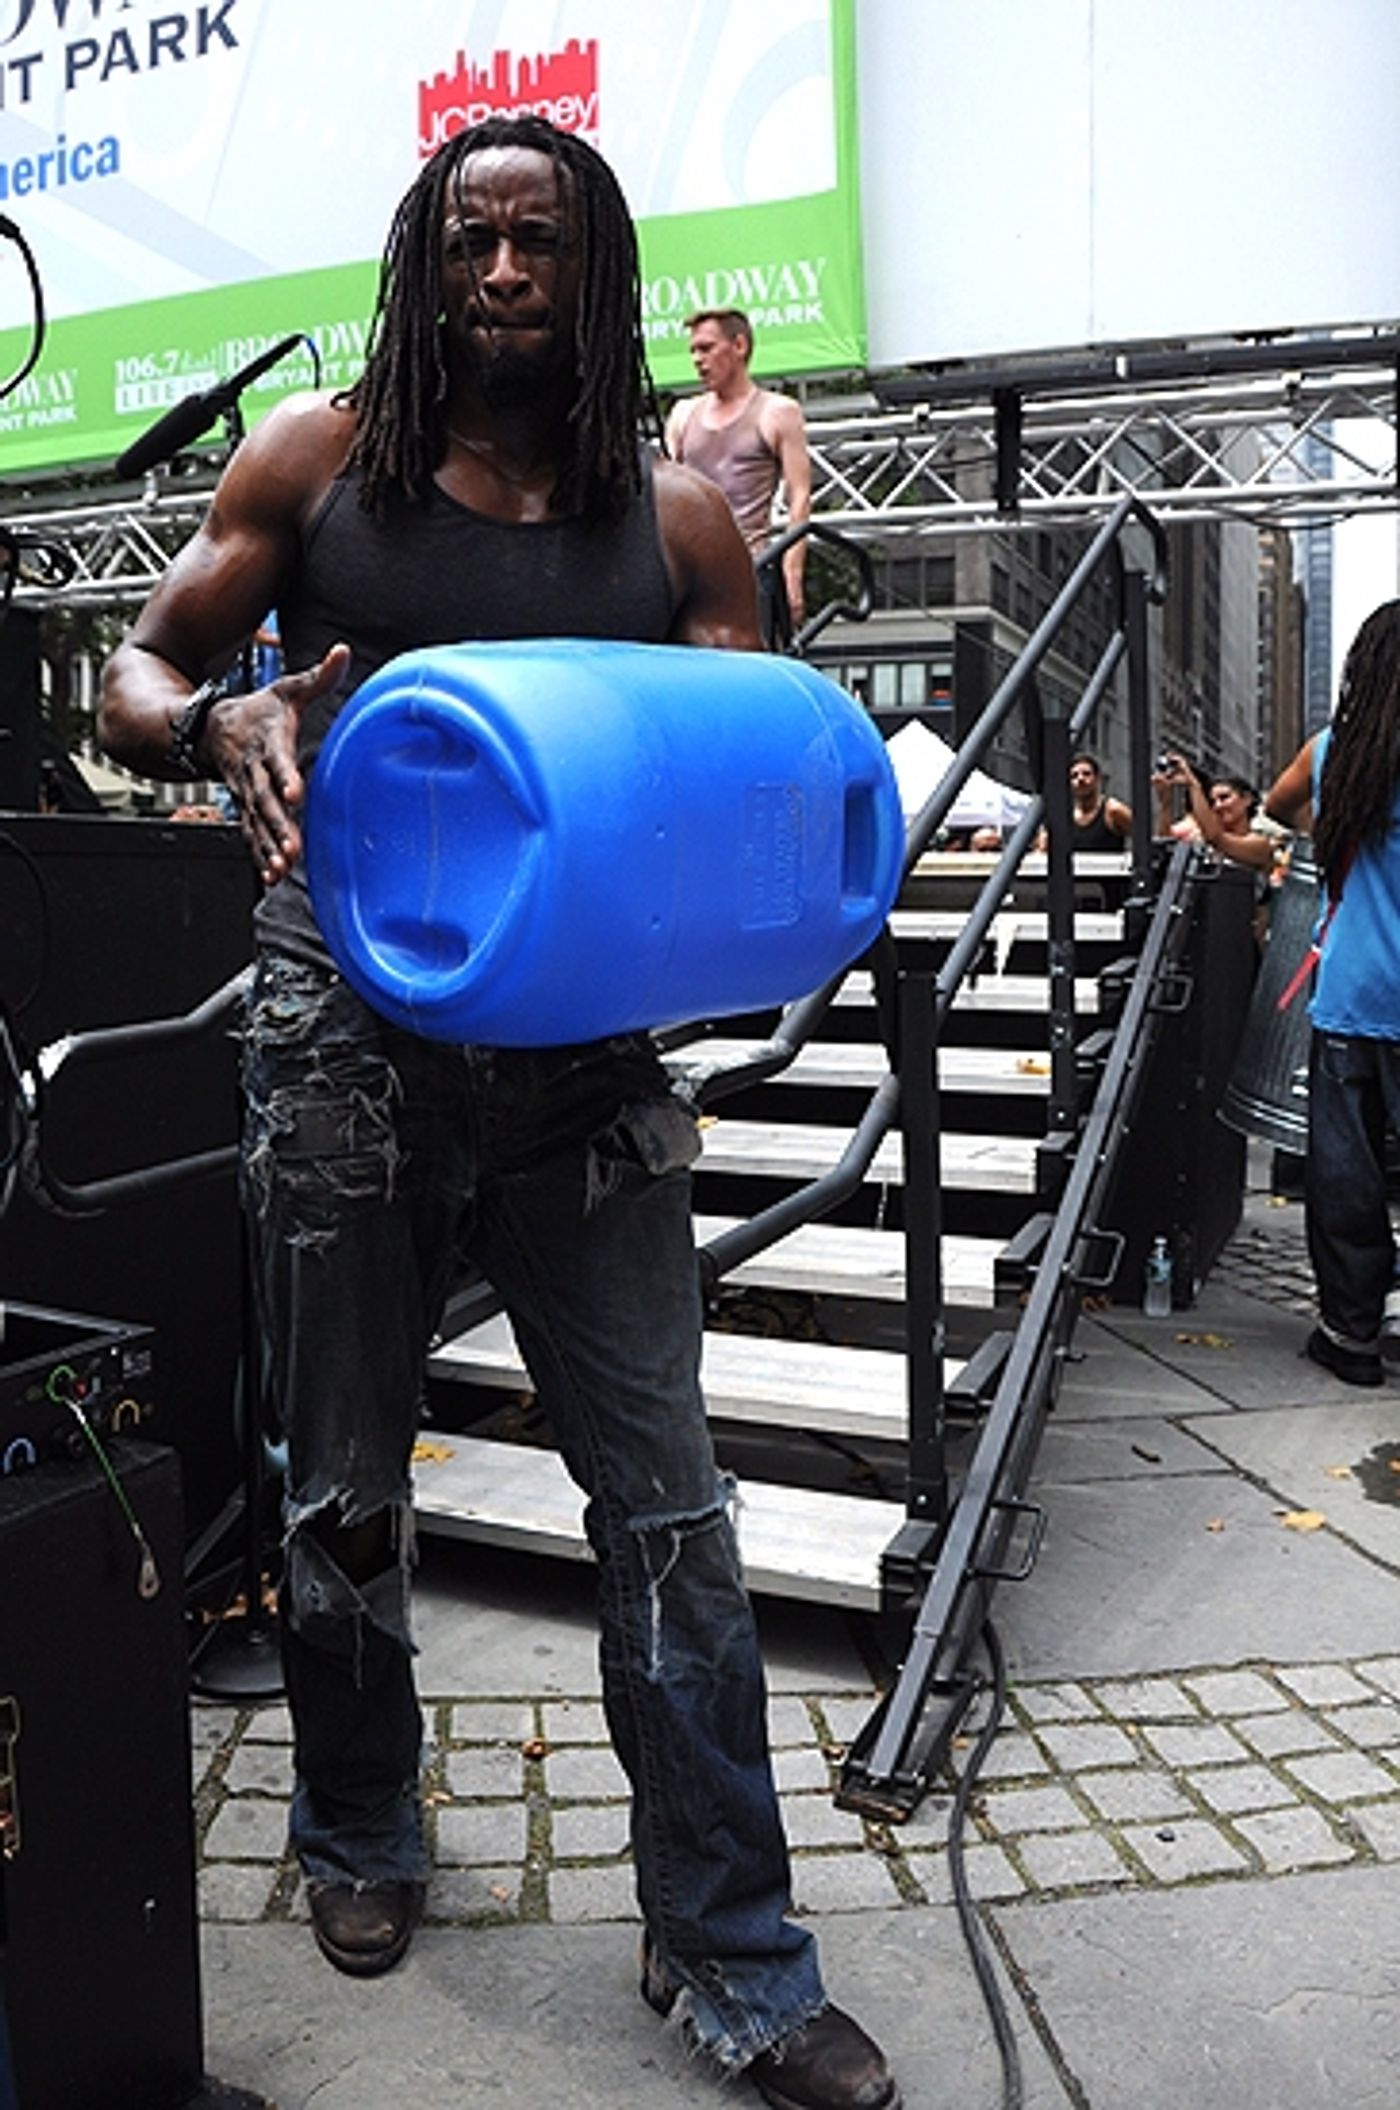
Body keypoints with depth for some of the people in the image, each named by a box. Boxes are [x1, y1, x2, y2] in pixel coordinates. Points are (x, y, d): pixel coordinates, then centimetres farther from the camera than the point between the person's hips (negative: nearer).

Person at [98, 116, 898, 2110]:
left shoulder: (679, 518, 8)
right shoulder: (318, 461, 5)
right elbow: (136, 671, 8)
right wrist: (226, 723, -16)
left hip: (585, 1047, 1)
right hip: (352, 1033, 0)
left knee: (668, 1501, 1)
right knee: (346, 1490, 13)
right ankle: (359, 1836, 40)